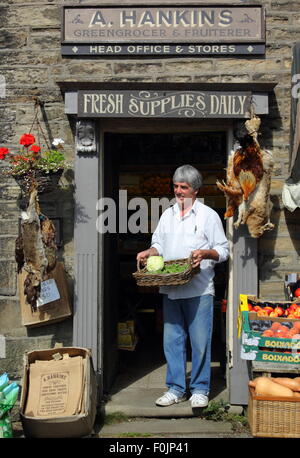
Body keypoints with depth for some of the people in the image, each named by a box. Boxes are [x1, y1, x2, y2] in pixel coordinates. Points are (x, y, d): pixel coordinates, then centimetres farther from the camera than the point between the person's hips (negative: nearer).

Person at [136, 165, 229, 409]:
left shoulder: (209, 215, 1)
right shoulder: (168, 214, 16)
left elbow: (223, 250, -1)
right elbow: (159, 243, 21)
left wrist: (205, 253, -19)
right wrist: (149, 252, 1)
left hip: (199, 290, -5)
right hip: (170, 290, 5)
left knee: (200, 342, 0)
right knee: (172, 340, 8)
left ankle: (200, 390, 14)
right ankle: (176, 388, 19)